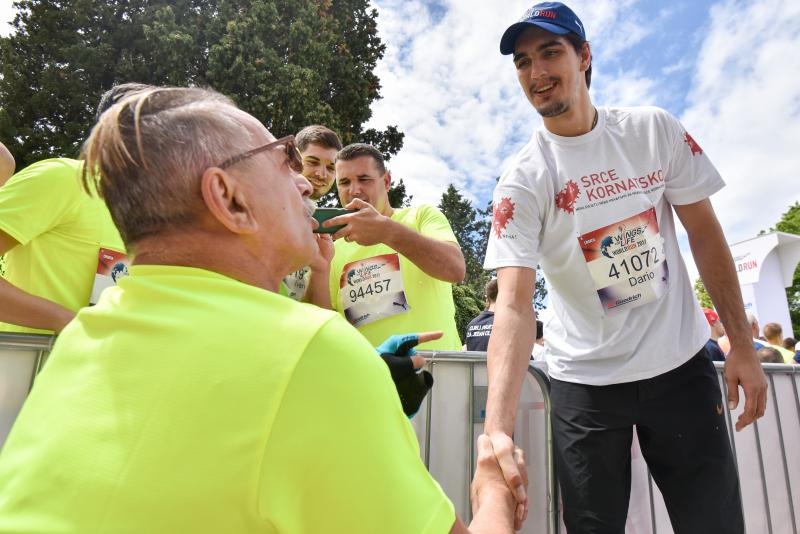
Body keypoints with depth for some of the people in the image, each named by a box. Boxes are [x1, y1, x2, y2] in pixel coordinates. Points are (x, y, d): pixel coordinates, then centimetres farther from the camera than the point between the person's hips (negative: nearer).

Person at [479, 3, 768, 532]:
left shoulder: (655, 129, -3)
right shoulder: (522, 180, -13)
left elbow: (704, 232, 4)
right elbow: (514, 304, -22)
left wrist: (743, 343, 1)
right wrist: (499, 426, -35)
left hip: (682, 365, 3)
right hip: (585, 382, -2)